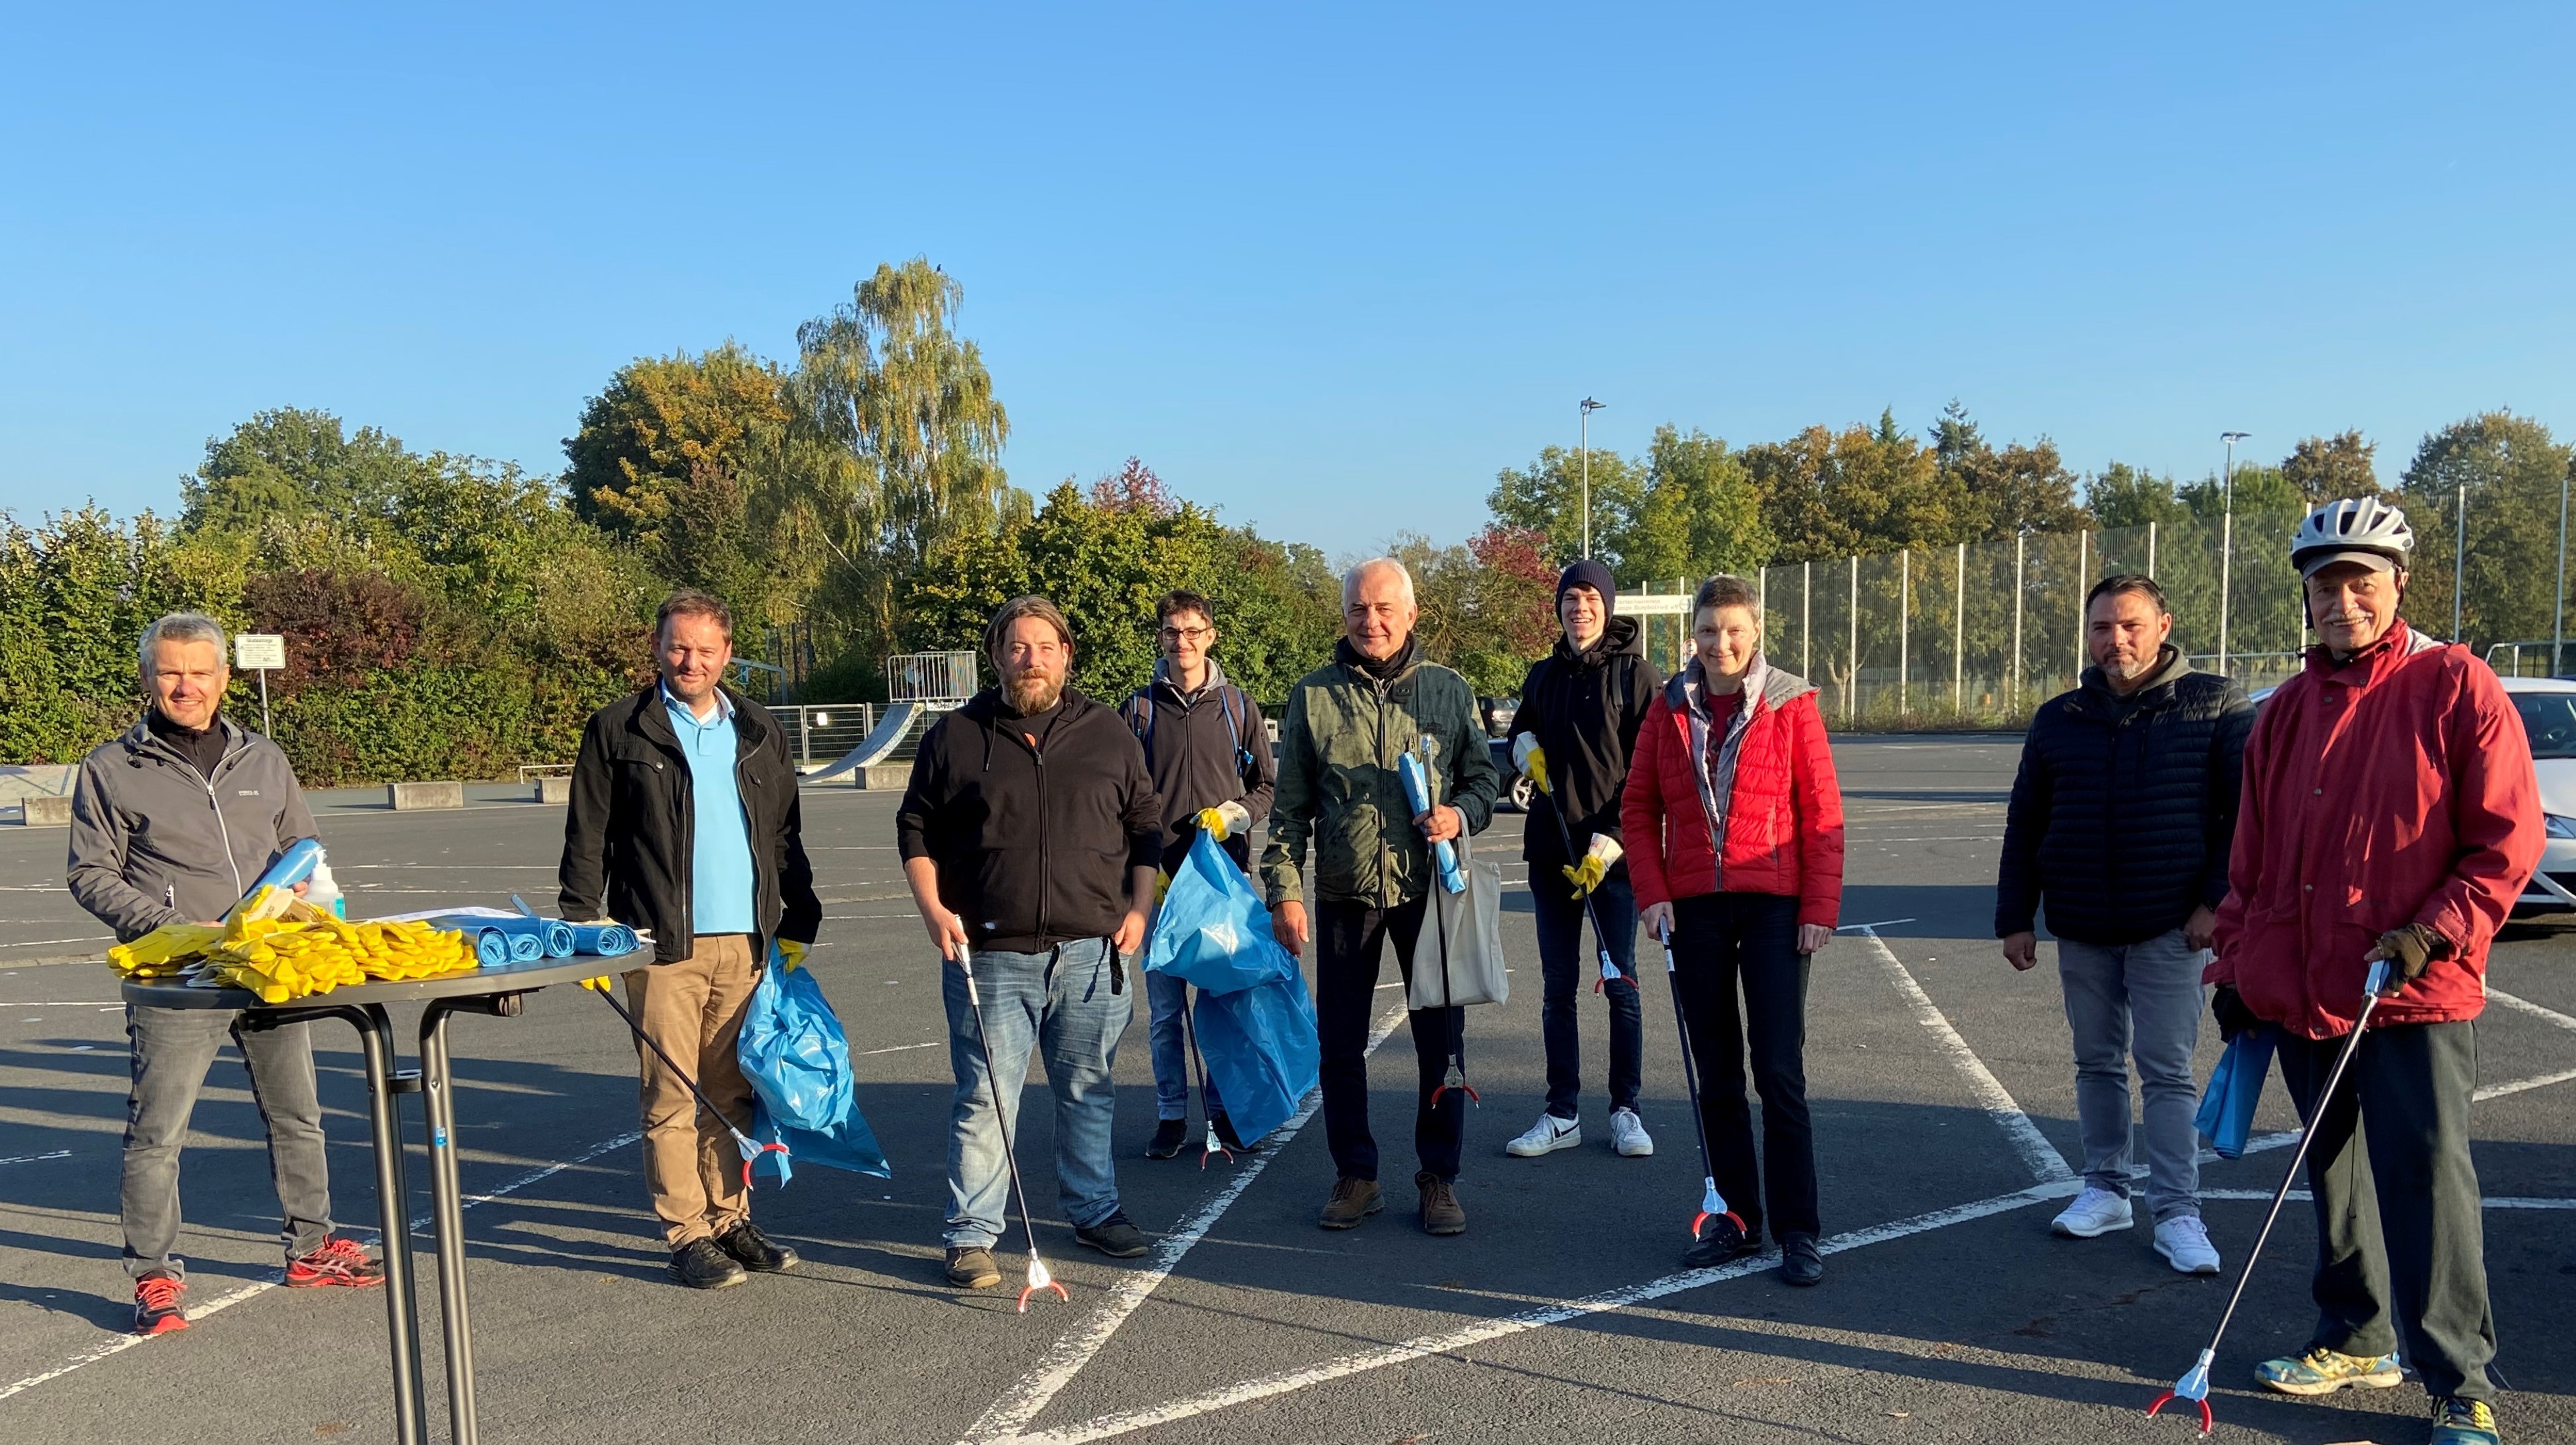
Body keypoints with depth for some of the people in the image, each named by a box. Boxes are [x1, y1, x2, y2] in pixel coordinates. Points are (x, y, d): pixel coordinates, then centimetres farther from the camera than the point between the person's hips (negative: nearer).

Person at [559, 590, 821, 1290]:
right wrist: (584, 929, -6)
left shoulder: (760, 733, 13)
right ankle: (687, 1235, 9)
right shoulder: (617, 730, 2)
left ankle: (731, 1220, 20)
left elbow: (786, 836, 16)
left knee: (734, 1091, 9)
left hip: (747, 942, 4)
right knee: (672, 1096, 0)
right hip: (663, 944, -3)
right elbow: (587, 838, 1)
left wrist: (798, 922, 12)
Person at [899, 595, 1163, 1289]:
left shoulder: (1108, 732, 8)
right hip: (989, 954, -2)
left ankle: (1094, 1210, 29)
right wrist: (932, 907, -4)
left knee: (1089, 1092, 13)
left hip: (1091, 951, 2)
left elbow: (1146, 826, 14)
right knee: (984, 1099, 1)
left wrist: (1139, 907, 5)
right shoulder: (955, 737, 4)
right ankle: (972, 1235, 12)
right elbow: (916, 829, 8)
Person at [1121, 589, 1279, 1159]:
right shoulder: (1138, 709, 5)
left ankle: (1223, 1109, 18)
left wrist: (1235, 814, -8)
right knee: (1164, 1007, 4)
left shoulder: (1236, 706, 7)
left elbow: (1268, 785, 13)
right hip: (1160, 879, 0)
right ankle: (1171, 1116, 15)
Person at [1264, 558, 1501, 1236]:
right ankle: (1355, 1174, 23)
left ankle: (1439, 1176, 21)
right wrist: (1284, 891, -4)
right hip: (1344, 895, 0)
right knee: (1340, 1045, 7)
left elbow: (1484, 775, 11)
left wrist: (1462, 814, -11)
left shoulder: (1450, 690, 4)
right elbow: (1289, 807, 3)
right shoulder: (1312, 695, 3)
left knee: (1441, 1040, 6)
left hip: (1430, 888, 0)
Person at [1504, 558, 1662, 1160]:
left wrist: (1608, 843, -14)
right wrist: (1524, 748, 3)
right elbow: (1521, 733, 28)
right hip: (1550, 850, 4)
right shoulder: (1543, 676, 11)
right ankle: (1562, 1114, 15)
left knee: (1621, 985, 2)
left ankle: (1626, 1111, 15)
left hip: (1615, 854, -4)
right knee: (1557, 988, 7)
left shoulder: (1637, 675, -4)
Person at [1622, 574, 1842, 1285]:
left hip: (1773, 905, -3)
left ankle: (1796, 1231, 6)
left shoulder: (1790, 704, -3)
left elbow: (1822, 814, -3)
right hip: (1694, 907, 3)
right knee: (1716, 1073, 10)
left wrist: (1820, 908, -8)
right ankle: (1735, 1218, 21)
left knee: (1780, 1071, -4)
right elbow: (1638, 808, 7)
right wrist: (1652, 893, -3)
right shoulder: (1669, 708, 5)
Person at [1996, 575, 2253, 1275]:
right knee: (2098, 1064, 13)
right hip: (2081, 930, 4)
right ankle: (2105, 1190, 25)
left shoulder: (2215, 705, -3)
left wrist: (2218, 900, -10)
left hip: (2168, 928, -4)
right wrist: (2015, 917, 8)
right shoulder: (2058, 719, 8)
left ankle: (2177, 1213, 6)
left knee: (2167, 1072, -1)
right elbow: (2024, 825, 11)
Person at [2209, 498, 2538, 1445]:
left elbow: (2508, 838, -8)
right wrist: (2235, 967, 16)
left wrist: (2432, 933, -17)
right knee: (2334, 1174, 15)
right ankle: (2358, 1340, 31)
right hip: (2302, 993, 6)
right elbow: (2252, 856, 17)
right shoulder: (2288, 712, 12)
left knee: (2427, 1180, -6)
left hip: (2416, 995, -6)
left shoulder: (2455, 686, -5)